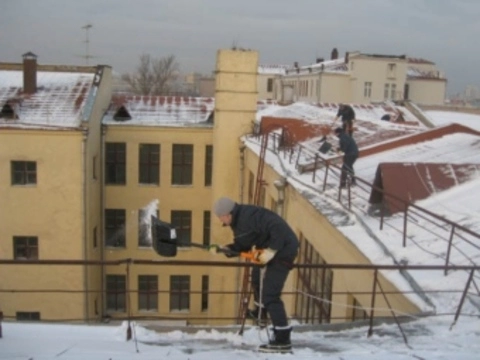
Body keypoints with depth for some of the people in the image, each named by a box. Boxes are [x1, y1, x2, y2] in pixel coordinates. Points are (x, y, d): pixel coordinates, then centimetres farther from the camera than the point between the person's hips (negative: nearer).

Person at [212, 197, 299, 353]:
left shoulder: (249, 216, -26)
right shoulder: (238, 221, 5)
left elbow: (278, 228, -32)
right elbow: (242, 245, 11)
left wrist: (270, 251, -30)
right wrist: (226, 249, -6)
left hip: (283, 248, -11)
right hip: (272, 249, 11)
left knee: (269, 293, -14)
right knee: (257, 276, 30)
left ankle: (283, 340, -12)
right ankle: (261, 311, 55)